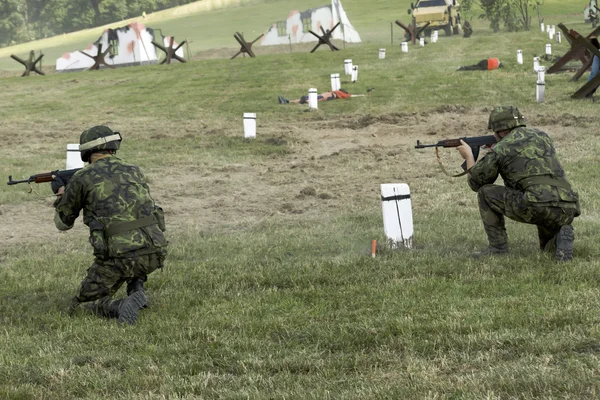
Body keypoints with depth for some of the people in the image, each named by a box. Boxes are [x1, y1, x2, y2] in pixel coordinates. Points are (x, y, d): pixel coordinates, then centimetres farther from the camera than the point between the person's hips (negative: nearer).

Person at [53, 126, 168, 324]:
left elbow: (63, 222, 20)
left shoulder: (82, 178, 6)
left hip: (119, 256, -4)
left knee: (86, 303, 16)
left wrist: (60, 194, 41)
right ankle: (136, 289, 17)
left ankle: (123, 307, -14)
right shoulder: (135, 172, 18)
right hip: (155, 254, 5)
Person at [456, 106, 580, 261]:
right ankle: (561, 238, -2)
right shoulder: (541, 136, 21)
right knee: (548, 246, 33)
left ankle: (498, 246, 11)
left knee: (486, 192, 14)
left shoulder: (499, 150, 6)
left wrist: (469, 156, 37)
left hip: (535, 207, -5)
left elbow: (476, 183, 20)